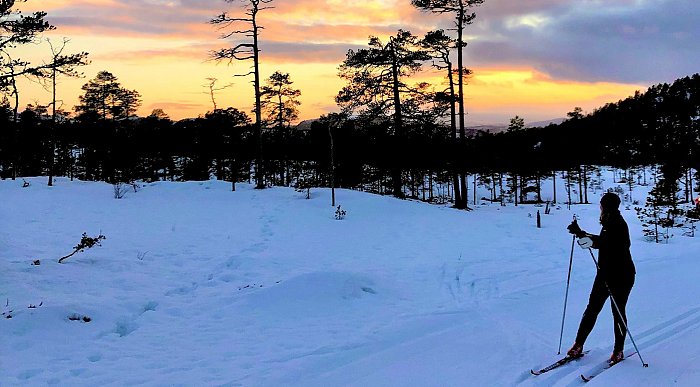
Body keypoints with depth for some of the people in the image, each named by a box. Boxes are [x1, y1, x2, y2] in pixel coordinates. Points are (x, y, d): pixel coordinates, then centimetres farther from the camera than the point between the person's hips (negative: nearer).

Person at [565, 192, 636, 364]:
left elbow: (611, 242, -33)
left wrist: (593, 241, -45)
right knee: (592, 309, 6)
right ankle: (578, 346, 10)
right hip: (605, 272, 8)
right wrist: (580, 233, 29)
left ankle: (618, 351, 14)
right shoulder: (609, 224, 10)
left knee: (618, 311, 1)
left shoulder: (619, 225, -17)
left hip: (621, 274, -8)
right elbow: (601, 240, 26)